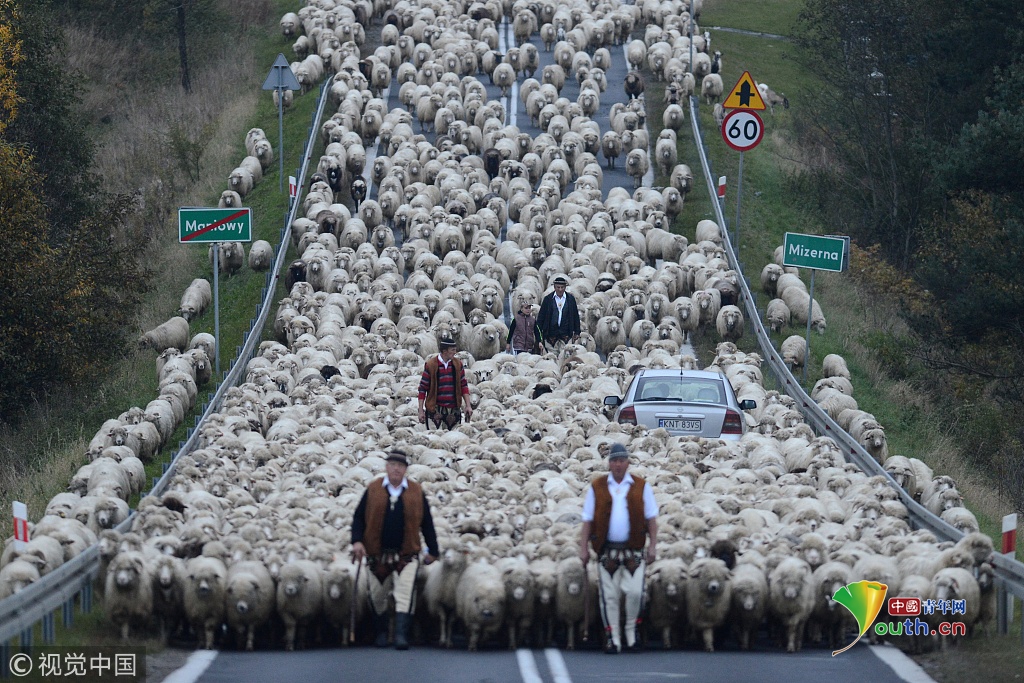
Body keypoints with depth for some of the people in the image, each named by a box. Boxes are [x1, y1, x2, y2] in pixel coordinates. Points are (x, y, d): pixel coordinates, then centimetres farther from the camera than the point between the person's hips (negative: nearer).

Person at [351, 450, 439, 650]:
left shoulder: (416, 492, 2)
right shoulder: (373, 490, 2)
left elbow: (426, 523, 8)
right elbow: (359, 517, 4)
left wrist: (433, 550, 10)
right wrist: (357, 541, -10)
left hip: (406, 556, -1)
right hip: (377, 554, 1)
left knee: (405, 596, -15)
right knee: (377, 596, 10)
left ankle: (401, 635, -18)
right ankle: (381, 633, 29)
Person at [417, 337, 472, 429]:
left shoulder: (458, 364, 5)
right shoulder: (430, 365, -6)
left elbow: (463, 385, 12)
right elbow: (423, 388, -1)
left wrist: (468, 406, 4)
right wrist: (421, 410, -4)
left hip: (453, 410, 3)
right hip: (435, 410, -3)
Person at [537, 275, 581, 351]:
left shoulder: (571, 299, 6)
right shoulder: (548, 299, 3)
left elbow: (576, 316, 11)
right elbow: (541, 316, 6)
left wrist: (577, 332, 10)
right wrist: (539, 332, 1)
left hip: (566, 334, 0)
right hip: (551, 333, 0)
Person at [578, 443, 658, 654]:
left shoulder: (641, 487, 7)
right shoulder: (596, 488, 7)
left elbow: (651, 519, 7)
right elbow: (588, 521, 7)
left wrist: (652, 546, -1)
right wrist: (583, 548, 0)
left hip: (633, 550, -1)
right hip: (607, 551, 1)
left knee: (634, 592, -10)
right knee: (610, 595, 1)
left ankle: (631, 630, 12)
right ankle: (613, 638, 8)